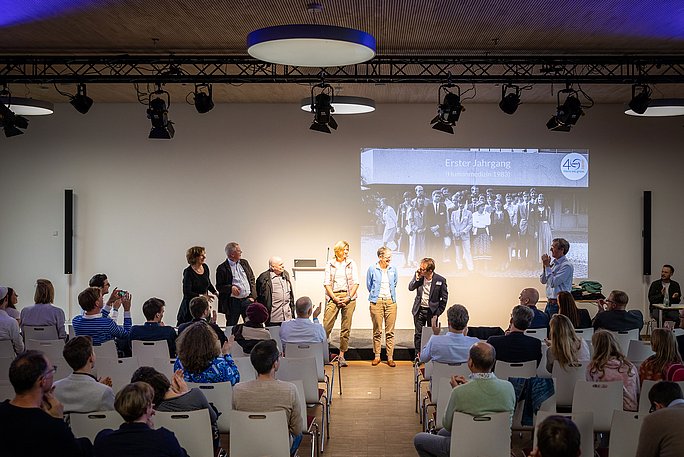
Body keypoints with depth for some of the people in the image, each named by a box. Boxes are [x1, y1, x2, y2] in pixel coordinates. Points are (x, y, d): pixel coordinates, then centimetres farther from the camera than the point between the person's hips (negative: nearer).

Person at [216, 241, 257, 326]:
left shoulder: (244, 263, 11)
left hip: (247, 299, 4)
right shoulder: (222, 268, -6)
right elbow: (219, 286, -3)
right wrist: (230, 288, -20)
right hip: (233, 302, -4)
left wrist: (252, 296, 3)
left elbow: (252, 280, 13)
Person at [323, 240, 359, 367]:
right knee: (326, 326, -9)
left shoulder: (351, 263, 9)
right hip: (334, 297, -1)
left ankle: (342, 355, 8)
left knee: (346, 328, 2)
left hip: (348, 297, 1)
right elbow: (327, 283, 3)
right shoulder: (330, 264, 7)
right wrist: (335, 298, -9)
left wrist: (349, 297, -7)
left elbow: (356, 282, 4)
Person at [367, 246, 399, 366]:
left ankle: (390, 357, 7)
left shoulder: (393, 269, 6)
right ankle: (377, 356, 12)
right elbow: (369, 285, 10)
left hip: (391, 301, 2)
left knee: (390, 331, 2)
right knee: (377, 331, 3)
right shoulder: (372, 269, -2)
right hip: (376, 302, -2)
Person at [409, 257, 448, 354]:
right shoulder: (418, 276, -5)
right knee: (418, 334, 9)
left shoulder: (440, 280, -13)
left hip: (432, 311, -3)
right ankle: (418, 356, 21)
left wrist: (437, 313, -8)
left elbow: (444, 298, -6)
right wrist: (417, 278, -19)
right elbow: (410, 288, -2)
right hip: (419, 310, 3)